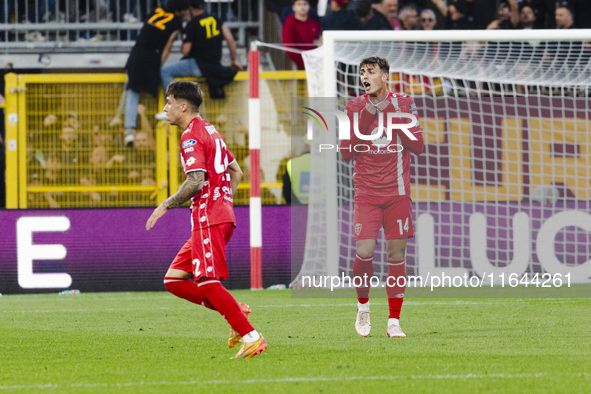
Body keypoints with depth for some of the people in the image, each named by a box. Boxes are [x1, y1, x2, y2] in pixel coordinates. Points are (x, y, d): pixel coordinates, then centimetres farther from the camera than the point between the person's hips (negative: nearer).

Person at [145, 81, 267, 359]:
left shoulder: (192, 136, -11)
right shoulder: (210, 132, 21)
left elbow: (196, 181, -21)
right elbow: (236, 172, 26)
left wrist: (166, 205, -12)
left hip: (208, 218, -10)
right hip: (222, 215, 10)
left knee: (208, 283, -10)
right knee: (174, 280, 9)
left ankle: (251, 338, -13)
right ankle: (236, 313, 4)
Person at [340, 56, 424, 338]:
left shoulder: (404, 104, 4)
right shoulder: (355, 108, 3)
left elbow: (418, 146, -2)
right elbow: (346, 152, -3)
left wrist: (392, 114, -10)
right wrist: (366, 117, -12)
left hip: (397, 193, 1)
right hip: (366, 193, -1)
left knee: (396, 254, -1)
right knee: (364, 252, -13)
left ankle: (394, 322, 6)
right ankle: (363, 307, 12)